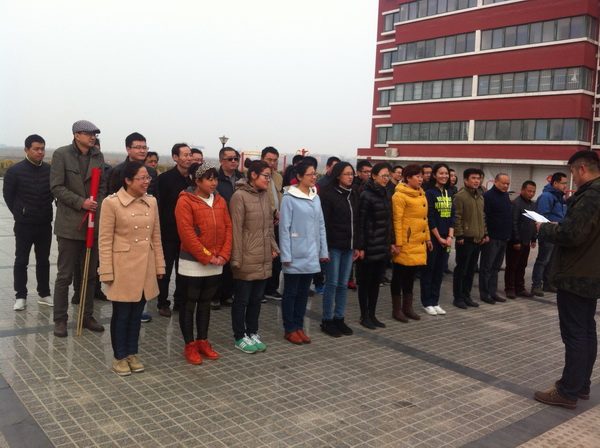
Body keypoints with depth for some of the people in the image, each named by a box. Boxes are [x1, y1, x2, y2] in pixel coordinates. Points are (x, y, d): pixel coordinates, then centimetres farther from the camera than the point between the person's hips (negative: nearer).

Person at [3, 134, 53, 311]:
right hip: (24, 225, -2)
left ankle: (44, 294, 21)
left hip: (45, 224, 3)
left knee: (43, 261, 11)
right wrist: (19, 213, 3)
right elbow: (8, 195, 1)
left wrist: (46, 209, 7)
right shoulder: (15, 170, -8)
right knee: (21, 261, 4)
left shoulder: (50, 169, -2)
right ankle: (20, 297, 12)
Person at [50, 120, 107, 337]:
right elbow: (56, 187, -9)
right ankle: (60, 319, 13)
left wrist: (97, 207, -3)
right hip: (69, 223, -4)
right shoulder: (61, 154, -4)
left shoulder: (98, 156, 8)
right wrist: (80, 202, -17)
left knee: (91, 274, 11)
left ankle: (87, 316, 22)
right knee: (65, 275, 2)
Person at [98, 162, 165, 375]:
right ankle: (120, 357, 23)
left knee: (137, 314, 14)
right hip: (123, 268, -4)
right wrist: (107, 272, -12)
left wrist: (159, 265, 8)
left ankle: (132, 354, 29)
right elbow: (105, 240, -10)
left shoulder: (151, 202, 4)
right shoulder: (111, 202, -11)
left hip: (145, 268, 5)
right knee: (121, 315, 7)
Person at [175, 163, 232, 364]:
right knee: (189, 304, 5)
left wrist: (223, 255, -6)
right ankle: (190, 346, 14)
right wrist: (206, 257, -16)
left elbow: (228, 228, 6)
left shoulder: (220, 201, 7)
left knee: (206, 303, 15)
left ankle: (203, 342, 26)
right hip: (193, 263, -6)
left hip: (216, 264, 6)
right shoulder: (185, 201, -12)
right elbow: (186, 233, -17)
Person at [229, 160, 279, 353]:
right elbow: (236, 229, -15)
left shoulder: (265, 195, 9)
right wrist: (236, 258, -16)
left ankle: (252, 333, 28)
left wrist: (273, 247, 10)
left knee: (257, 297, 14)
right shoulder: (240, 196, -14)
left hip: (264, 258, 7)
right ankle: (240, 337, 20)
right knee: (242, 298, 7)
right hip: (247, 258, -7)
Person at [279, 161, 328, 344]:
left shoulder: (316, 198, 9)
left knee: (303, 292, 13)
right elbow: (284, 227, -11)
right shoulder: (289, 197, -9)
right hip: (295, 254, -6)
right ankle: (289, 329, 16)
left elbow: (321, 226, 12)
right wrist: (286, 255, -13)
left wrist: (323, 251, 9)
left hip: (311, 254, 6)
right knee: (291, 292, 5)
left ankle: (299, 327, 23)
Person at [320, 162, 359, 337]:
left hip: (348, 247, 6)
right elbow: (324, 223, -11)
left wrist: (357, 246, 12)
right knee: (332, 284, 0)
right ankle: (327, 321, 11)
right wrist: (324, 248, -15)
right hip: (334, 246, -6)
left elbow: (355, 222, 15)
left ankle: (339, 318, 20)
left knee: (343, 285, 10)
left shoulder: (353, 195, 12)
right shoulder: (329, 195, -8)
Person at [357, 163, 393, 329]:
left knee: (376, 281, 13)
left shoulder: (386, 195, 11)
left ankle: (372, 315, 22)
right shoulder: (366, 195, -11)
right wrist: (361, 247, -15)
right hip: (370, 246, -7)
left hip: (383, 246, 7)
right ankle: (364, 316, 15)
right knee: (366, 281, 5)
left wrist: (390, 242, 11)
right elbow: (360, 222, -13)